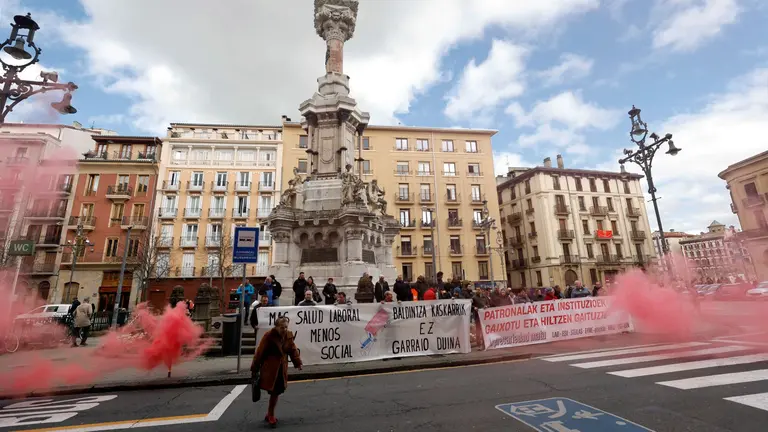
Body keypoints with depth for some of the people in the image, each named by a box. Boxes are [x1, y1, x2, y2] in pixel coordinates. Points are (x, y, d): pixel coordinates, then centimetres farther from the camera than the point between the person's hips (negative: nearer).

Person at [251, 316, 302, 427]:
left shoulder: (289, 335, 0)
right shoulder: (269, 335, -18)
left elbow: (293, 350, 8)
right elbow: (260, 352, -11)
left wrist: (298, 363, 2)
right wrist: (255, 367, -6)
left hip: (282, 368, 6)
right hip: (270, 368, -6)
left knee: (277, 392, 12)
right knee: (274, 392, -8)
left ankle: (269, 415, 30)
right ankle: (270, 416, 10)